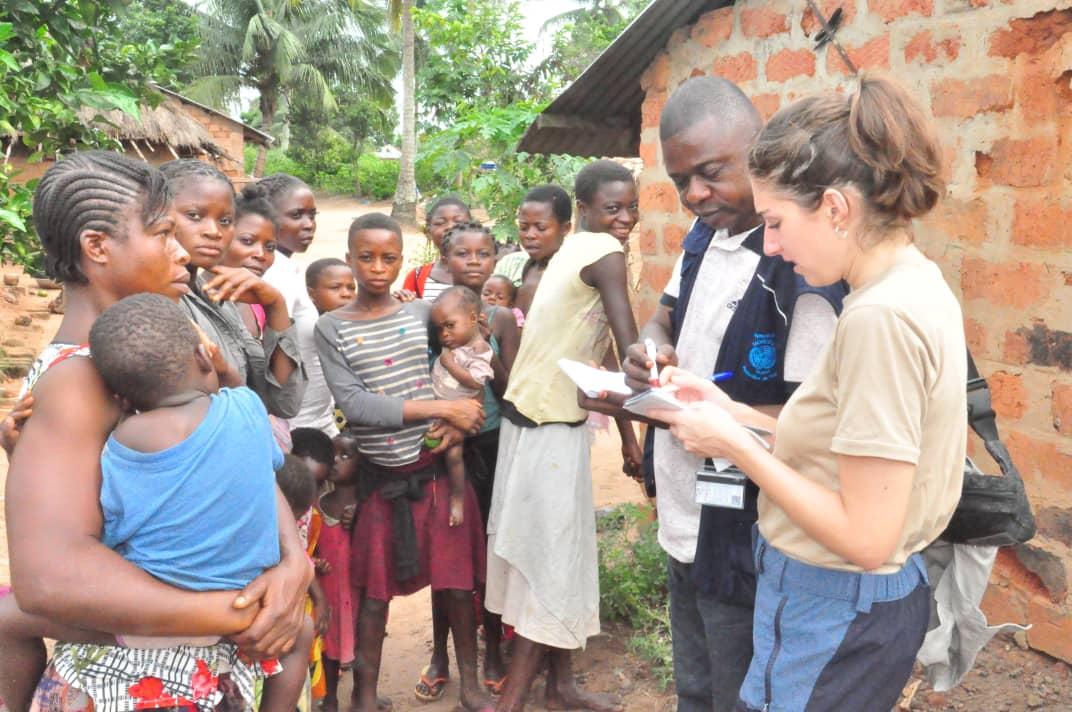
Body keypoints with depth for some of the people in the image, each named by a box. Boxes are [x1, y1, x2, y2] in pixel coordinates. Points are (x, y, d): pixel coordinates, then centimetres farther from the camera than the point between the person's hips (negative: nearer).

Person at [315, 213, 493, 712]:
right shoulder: (331, 328, -4)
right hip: (381, 476, -2)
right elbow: (353, 404, -15)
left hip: (439, 467, 2)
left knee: (458, 582, 9)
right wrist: (443, 408, -18)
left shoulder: (422, 312, 4)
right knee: (374, 592, 9)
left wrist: (456, 425, -14)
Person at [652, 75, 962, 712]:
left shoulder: (882, 316, -25)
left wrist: (735, 445, -18)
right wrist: (734, 412, 3)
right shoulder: (917, 284, 4)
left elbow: (865, 537, -25)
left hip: (833, 620, -9)